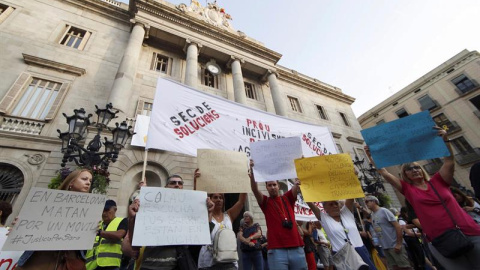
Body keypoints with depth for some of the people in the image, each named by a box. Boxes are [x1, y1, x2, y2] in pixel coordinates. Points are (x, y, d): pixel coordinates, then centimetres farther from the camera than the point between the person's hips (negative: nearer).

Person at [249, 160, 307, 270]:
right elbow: (255, 190, -12)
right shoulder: (265, 202, 5)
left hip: (296, 248, 3)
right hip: (276, 250, -2)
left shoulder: (287, 198, 12)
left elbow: (297, 185, -1)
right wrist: (252, 171, -25)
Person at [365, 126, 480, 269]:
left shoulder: (437, 182, 6)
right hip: (440, 240, -1)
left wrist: (445, 139, -15)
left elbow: (449, 162, -5)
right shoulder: (407, 189, 1)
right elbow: (385, 173, -7)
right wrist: (371, 157, -15)